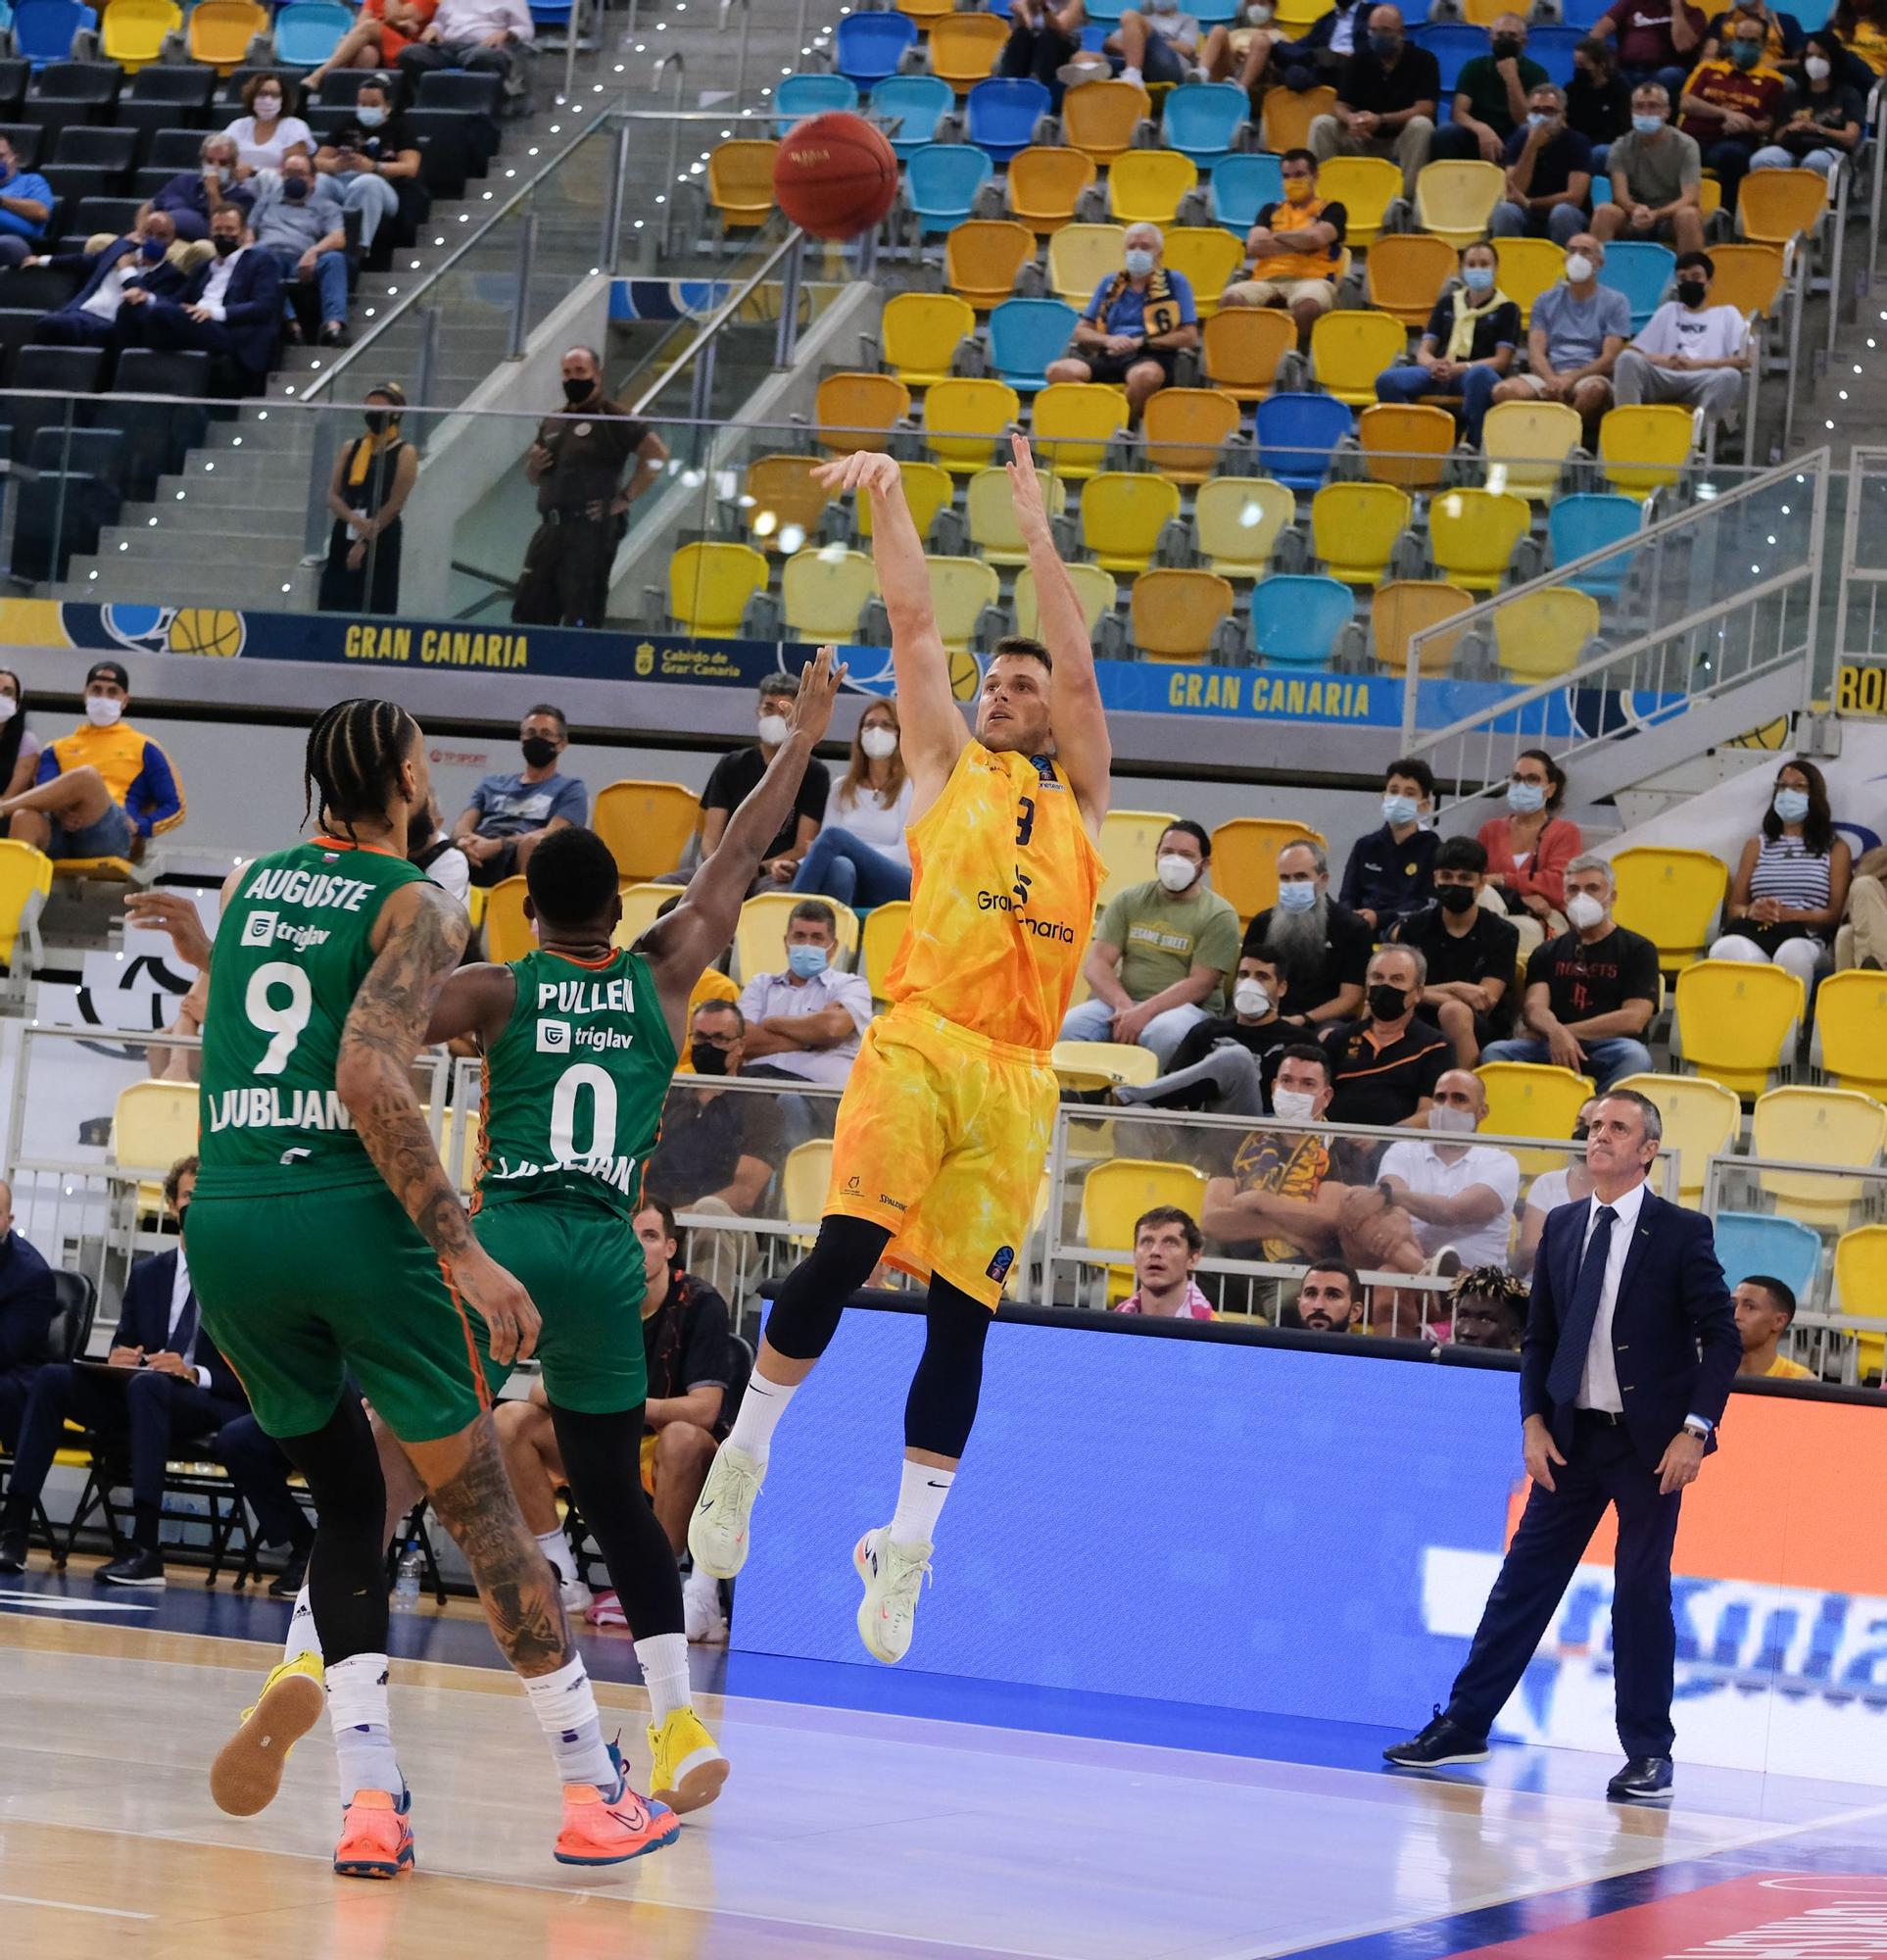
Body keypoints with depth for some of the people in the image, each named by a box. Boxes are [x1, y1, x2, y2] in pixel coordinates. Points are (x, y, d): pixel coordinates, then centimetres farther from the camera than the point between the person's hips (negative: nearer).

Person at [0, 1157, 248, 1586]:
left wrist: (198, 1374, -23)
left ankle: (145, 1549, -47)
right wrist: (117, 1359, -7)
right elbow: (124, 1346, 19)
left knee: (147, 1383, -38)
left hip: (211, 1409, -5)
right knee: (51, 1378, -19)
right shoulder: (147, 1274, 19)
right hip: (142, 1402, 5)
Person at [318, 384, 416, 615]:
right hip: (344, 538, 5)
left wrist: (364, 543, -14)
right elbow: (333, 495, 5)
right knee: (332, 608, 1)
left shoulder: (405, 453, -2)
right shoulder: (351, 449, 12)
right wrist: (356, 520, -16)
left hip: (381, 544, -5)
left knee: (373, 611, -8)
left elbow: (394, 505, -9)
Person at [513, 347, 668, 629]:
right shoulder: (552, 422, 19)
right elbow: (535, 476, 29)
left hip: (591, 529, -7)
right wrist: (533, 466, 4)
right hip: (550, 529, 7)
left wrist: (625, 498, -13)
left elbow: (657, 452, -11)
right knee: (528, 613, 5)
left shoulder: (613, 419, -2)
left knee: (581, 618, -8)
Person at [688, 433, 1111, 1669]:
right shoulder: (950, 765, 17)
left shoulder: (1080, 801, 19)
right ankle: (747, 1451, 0)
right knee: (847, 1250, -20)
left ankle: (907, 1549, 7)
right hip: (918, 1044, -2)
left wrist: (1036, 532, 3)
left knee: (962, 1316, 0)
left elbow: (1080, 669, 8)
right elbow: (915, 625, 10)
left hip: (1017, 1079, 2)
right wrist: (887, 499, 3)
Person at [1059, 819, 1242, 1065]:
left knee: (1164, 1033, -40)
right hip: (1122, 1002, 4)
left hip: (1187, 1008, -3)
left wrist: (1145, 1012, -21)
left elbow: (1200, 984, -8)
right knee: (1069, 1026, -26)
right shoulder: (1129, 900, 12)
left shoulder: (1219, 916, 1)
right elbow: (1096, 963, 5)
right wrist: (1123, 1005, -15)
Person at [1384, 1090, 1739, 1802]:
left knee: (1642, 1591, 1)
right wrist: (1534, 1422, -1)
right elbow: (1539, 1336, 11)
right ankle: (1463, 1725, 10)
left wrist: (1695, 1429, -15)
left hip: (1651, 1442, -4)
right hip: (1573, 1436, 4)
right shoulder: (1563, 1227, 7)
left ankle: (1648, 1753, 9)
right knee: (1525, 1579, 5)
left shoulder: (1681, 1233, -6)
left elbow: (1722, 1338, -7)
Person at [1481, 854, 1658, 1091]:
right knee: (1494, 1052, -25)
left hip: (1608, 1048, -2)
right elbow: (1533, 1007, 5)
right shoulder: (1549, 953, 23)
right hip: (1551, 1051, 3)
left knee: (1635, 1056, -37)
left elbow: (1634, 1019, 0)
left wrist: (1568, 1033, -3)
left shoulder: (1637, 949, 13)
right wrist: (1556, 1032, -20)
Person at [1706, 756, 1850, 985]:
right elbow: (1733, 908, 21)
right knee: (1727, 949, -38)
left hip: (1805, 937, -2)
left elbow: (1836, 913, 9)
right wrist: (1752, 911, -5)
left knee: (1792, 954, -42)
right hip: (1753, 935, 2)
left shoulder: (1836, 849, 20)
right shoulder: (1757, 845, 28)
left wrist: (1789, 915, -9)